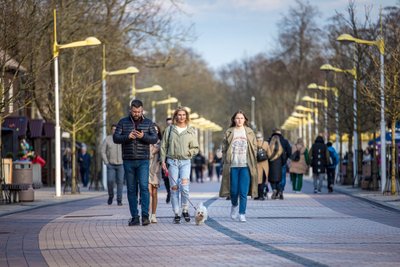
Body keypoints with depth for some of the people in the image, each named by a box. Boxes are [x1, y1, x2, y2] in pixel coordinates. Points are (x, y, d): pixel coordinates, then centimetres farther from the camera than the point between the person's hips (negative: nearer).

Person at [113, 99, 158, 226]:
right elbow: (115, 138, 0)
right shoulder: (123, 122, 7)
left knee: (144, 186, -14)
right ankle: (135, 217, 8)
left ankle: (145, 216, -15)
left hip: (143, 161, -2)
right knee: (131, 189, 4)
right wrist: (127, 137, -19)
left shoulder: (148, 123, 6)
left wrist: (143, 136, -21)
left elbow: (154, 139, -3)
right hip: (128, 161, 2)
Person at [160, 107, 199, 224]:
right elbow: (164, 146, 9)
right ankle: (176, 214, 4)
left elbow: (195, 148, 11)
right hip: (172, 161, 1)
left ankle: (185, 210, 3)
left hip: (185, 161, -1)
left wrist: (188, 152, -8)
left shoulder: (191, 131, 8)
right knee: (174, 188, -1)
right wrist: (163, 161, 2)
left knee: (184, 186, -15)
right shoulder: (169, 129, 8)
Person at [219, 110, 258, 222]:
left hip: (246, 165, 0)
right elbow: (224, 148, 7)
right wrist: (227, 160, -3)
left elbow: (254, 147, 9)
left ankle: (242, 213, 1)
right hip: (232, 165, 0)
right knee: (234, 190, 3)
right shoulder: (229, 132, 6)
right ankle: (234, 205, 32)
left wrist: (251, 161, 1)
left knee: (243, 191, -5)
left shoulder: (250, 132, 8)